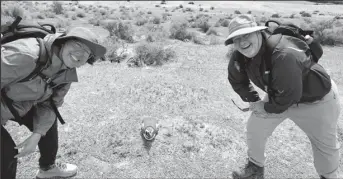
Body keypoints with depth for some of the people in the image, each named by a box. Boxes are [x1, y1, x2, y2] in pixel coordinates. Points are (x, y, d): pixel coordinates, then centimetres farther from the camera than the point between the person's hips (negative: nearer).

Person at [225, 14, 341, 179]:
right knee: (254, 127, 2)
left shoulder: (284, 55, -42)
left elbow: (289, 94, -35)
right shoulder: (238, 57, -18)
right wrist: (253, 100, 0)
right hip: (280, 96, 6)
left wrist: (267, 108, -20)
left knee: (325, 145, 15)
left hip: (318, 100, -5)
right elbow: (236, 80, 2)